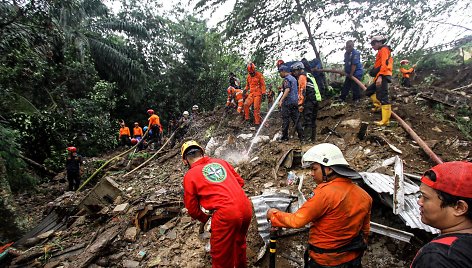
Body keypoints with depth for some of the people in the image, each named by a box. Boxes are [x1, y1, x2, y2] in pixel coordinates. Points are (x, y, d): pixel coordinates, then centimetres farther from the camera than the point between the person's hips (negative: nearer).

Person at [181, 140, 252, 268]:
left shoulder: (189, 176, 2)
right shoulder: (221, 162, 12)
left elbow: (192, 208, 8)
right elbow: (240, 181, 17)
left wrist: (204, 218, 25)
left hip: (226, 214, -6)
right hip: (246, 208, 6)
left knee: (221, 254, 18)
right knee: (239, 241, 33)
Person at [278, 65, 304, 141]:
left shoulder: (286, 79, -9)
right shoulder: (294, 78, 20)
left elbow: (287, 90, -23)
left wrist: (281, 100, -31)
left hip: (287, 102, -9)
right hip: (295, 101, 9)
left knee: (285, 119, -2)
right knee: (296, 119, 9)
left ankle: (285, 137, 2)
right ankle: (301, 136, 8)